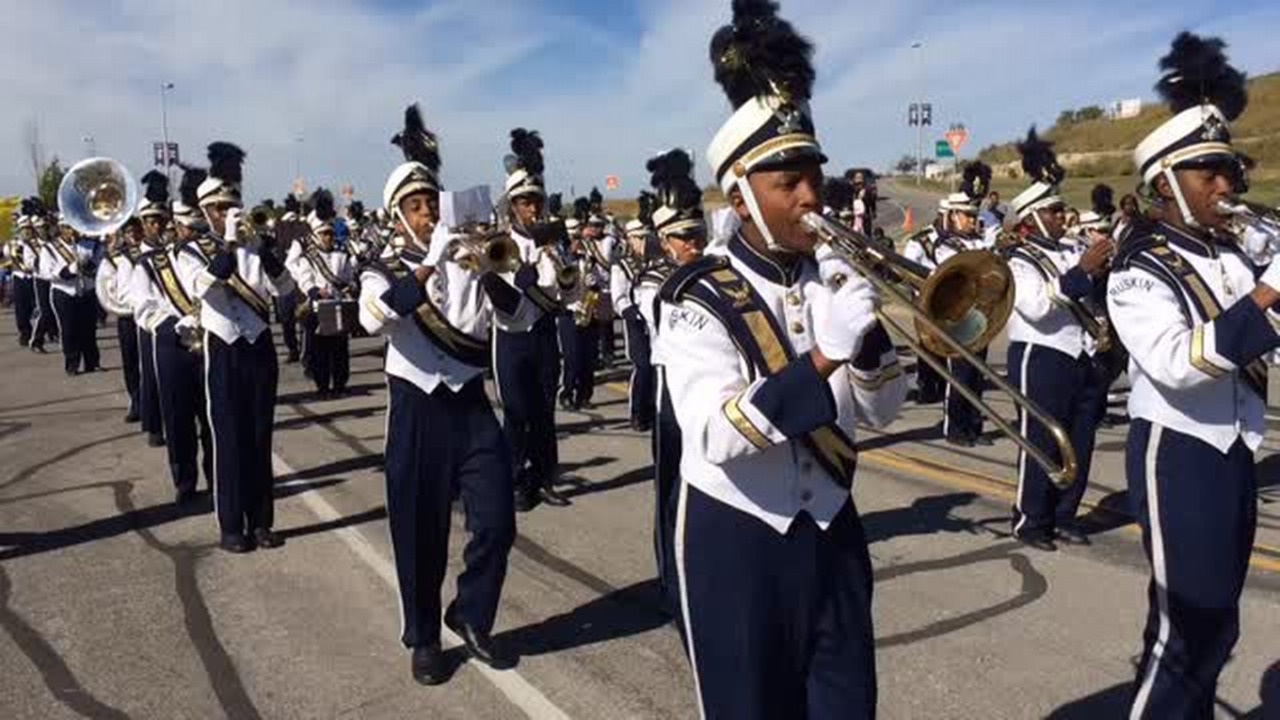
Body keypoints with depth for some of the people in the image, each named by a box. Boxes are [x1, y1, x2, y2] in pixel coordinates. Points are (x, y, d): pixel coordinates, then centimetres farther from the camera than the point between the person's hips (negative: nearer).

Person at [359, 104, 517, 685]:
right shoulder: (384, 273, -1)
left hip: (471, 404, 2)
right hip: (416, 411, -2)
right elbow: (373, 317, -24)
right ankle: (424, 638, 26)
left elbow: (521, 314, -7)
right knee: (420, 534, 7)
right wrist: (426, 270, -36)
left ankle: (470, 616, 25)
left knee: (496, 523, -1)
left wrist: (491, 275, -24)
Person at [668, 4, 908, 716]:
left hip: (830, 529, 5)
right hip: (736, 540, -4)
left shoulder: (836, 279, 1)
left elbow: (883, 411, 2)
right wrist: (818, 360, -33)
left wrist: (867, 338, -18)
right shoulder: (703, 299, -15)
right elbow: (712, 437, -26)